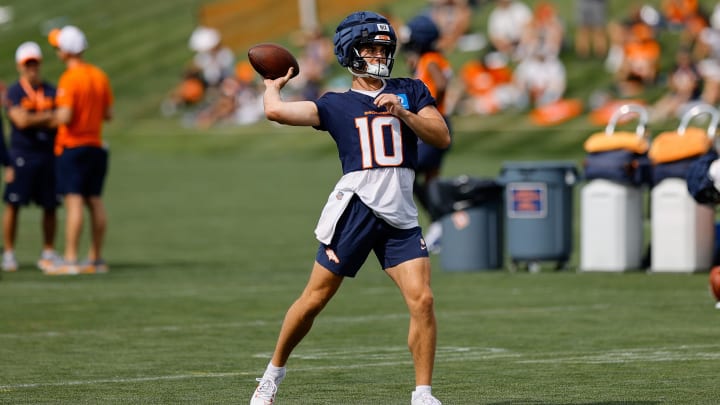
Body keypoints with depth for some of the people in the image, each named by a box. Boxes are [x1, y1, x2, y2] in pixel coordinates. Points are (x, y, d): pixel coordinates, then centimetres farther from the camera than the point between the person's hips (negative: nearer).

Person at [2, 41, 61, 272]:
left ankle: (48, 253, 13)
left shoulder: (51, 91, 11)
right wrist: (47, 117, -5)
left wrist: (33, 120, -10)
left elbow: (59, 121, 3)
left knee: (50, 206, 4)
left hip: (48, 154, 4)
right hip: (22, 155, -4)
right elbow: (21, 121, -13)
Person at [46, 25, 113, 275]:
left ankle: (70, 260, -11)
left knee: (74, 201, -9)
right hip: (96, 146, 7)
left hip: (73, 147, -7)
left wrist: (57, 113, -1)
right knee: (95, 201, 9)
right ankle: (96, 259, 12)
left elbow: (64, 117, -20)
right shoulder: (100, 76, 8)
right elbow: (108, 113, 12)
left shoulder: (69, 79, -15)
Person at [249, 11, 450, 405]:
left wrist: (402, 113, -9)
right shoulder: (336, 104, 7)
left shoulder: (410, 91, 14)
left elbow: (442, 136, 4)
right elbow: (276, 111, -5)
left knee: (422, 299, -12)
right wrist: (272, 84, 16)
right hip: (355, 207, -2)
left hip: (400, 215, 2)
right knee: (314, 300, 3)